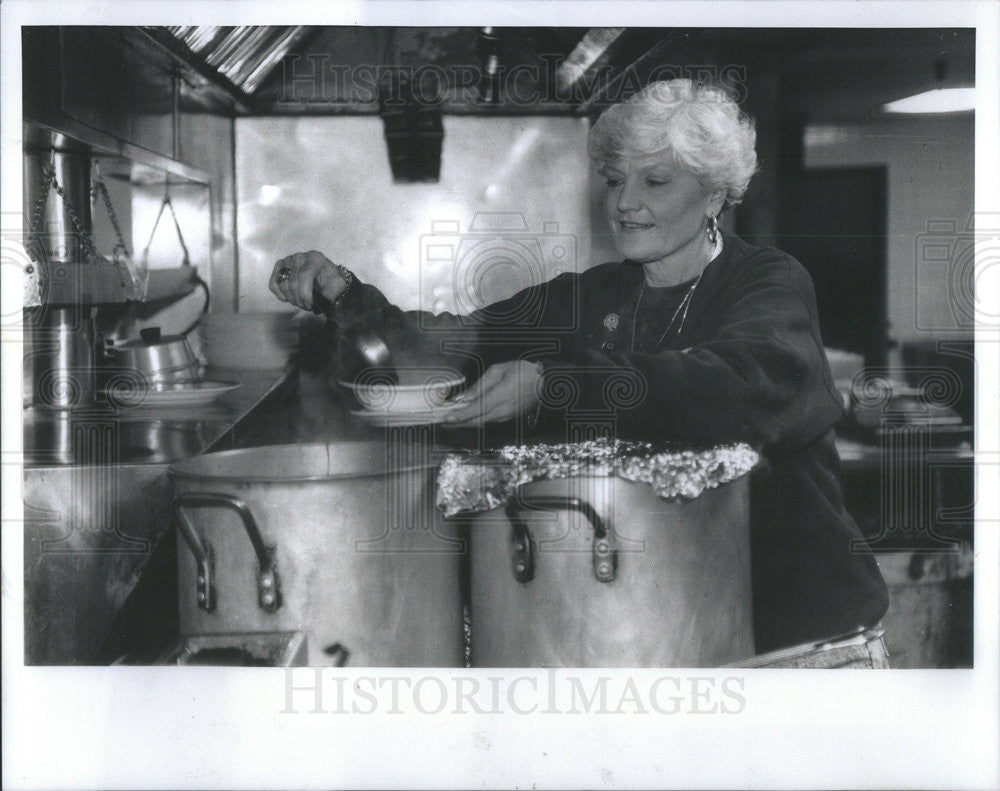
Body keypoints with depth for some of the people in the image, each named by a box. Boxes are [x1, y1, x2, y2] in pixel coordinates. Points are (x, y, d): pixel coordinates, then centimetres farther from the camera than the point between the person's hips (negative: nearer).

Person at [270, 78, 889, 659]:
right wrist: (346, 294, -13)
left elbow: (733, 386, -28)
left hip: (789, 605, -4)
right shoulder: (592, 297, 11)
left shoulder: (772, 284, -5)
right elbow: (455, 342, 3)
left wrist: (552, 382, -37)